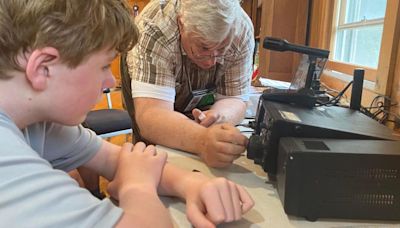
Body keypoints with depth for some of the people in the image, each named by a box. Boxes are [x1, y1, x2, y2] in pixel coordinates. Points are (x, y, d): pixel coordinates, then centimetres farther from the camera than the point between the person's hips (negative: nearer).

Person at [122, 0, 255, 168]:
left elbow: (235, 98, -23)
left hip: (206, 93, 2)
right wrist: (202, 140, -66)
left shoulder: (242, 29, -30)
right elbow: (150, 116, -47)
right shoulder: (153, 31, -39)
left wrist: (219, 116, -46)